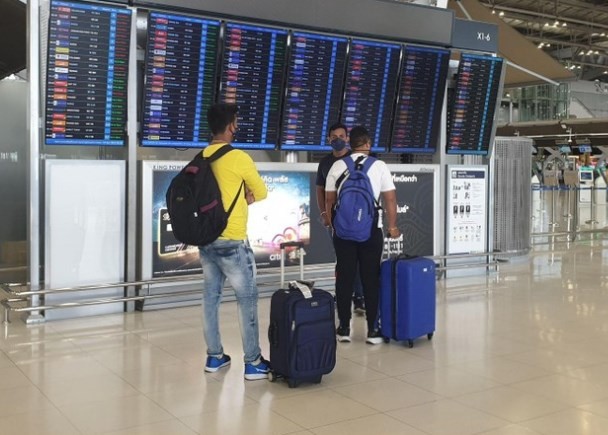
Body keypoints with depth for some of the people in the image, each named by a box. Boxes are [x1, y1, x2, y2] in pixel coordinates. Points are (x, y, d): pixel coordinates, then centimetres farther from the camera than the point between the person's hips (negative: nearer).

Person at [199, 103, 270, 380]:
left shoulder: (200, 158, 6)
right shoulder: (239, 158, -14)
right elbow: (261, 193, -3)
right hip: (231, 242, -7)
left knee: (211, 297, 13)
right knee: (247, 299, 2)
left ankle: (214, 356, 21)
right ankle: (253, 362, 7)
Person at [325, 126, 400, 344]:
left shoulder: (337, 166, 1)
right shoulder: (379, 166, -2)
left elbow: (329, 199, 3)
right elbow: (390, 199, -1)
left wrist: (332, 224, 16)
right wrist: (392, 226, 11)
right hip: (371, 230, -1)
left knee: (344, 278, 8)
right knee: (371, 278, 5)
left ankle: (344, 328, 12)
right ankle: (372, 329, 7)